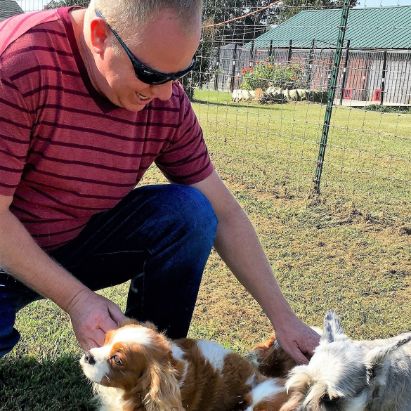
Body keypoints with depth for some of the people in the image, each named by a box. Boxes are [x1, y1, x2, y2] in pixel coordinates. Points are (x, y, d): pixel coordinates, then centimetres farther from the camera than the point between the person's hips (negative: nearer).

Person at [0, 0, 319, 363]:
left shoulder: (167, 101, -12)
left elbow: (223, 213, -7)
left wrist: (283, 317, -8)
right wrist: (77, 300, -26)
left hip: (79, 243, 4)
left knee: (189, 214, -19)